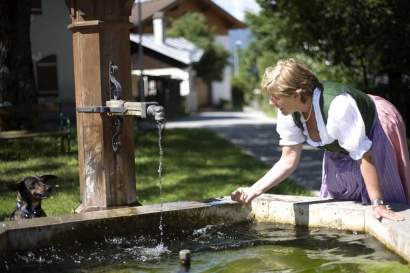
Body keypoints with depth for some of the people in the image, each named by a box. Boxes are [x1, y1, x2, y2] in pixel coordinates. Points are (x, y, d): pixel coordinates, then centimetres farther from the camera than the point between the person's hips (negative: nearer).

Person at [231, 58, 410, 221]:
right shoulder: (288, 113, -21)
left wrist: (378, 205, -36)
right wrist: (254, 191, -21)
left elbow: (363, 157, -36)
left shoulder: (338, 105, -42)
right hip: (338, 150, 6)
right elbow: (288, 160, -12)